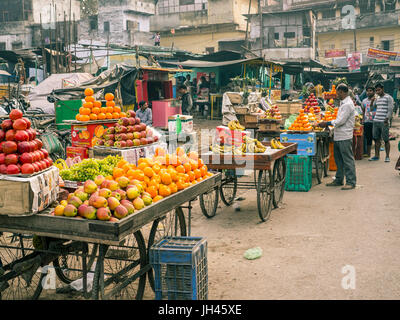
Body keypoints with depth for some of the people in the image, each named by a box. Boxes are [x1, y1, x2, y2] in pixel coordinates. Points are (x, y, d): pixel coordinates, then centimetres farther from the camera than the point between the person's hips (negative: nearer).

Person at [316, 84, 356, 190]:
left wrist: (327, 123, -12)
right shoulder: (343, 103, 16)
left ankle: (351, 182, 0)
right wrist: (328, 124, 13)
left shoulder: (348, 104, -16)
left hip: (345, 137, -10)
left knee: (348, 159, -5)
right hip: (338, 137, 10)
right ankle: (339, 180, 25)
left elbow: (340, 121, -19)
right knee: (339, 159, 15)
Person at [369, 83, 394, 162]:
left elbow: (390, 110, -10)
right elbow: (372, 108, 22)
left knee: (386, 140, -2)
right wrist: (372, 100, 7)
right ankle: (376, 156, 15)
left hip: (384, 122, -6)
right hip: (376, 121, 6)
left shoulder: (388, 98, -3)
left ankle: (387, 156, 5)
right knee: (376, 139, 8)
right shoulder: (377, 98, 17)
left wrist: (387, 119, -20)